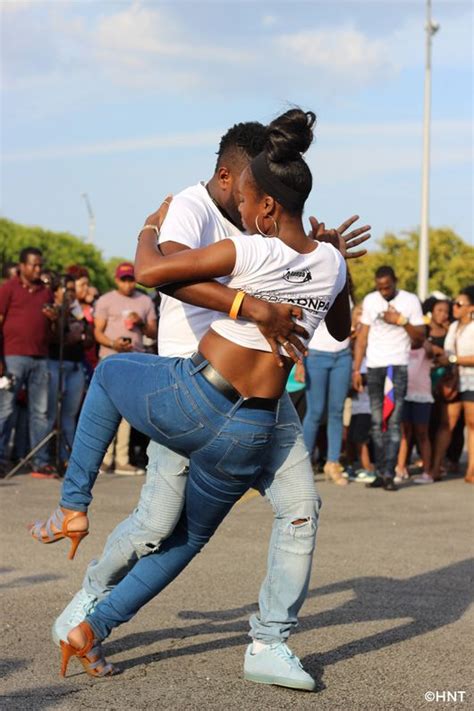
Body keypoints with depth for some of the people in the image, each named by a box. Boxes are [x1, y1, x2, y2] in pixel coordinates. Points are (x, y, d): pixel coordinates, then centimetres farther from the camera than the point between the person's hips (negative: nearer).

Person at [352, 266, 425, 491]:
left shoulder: (410, 301, 1)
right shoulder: (370, 301, 10)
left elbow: (420, 338, 2)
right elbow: (362, 337, 12)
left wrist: (401, 321, -12)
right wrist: (356, 369, 6)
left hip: (398, 365, -3)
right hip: (374, 367, 4)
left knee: (393, 422, -10)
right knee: (377, 423, 4)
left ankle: (389, 474, -12)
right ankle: (379, 473, 8)